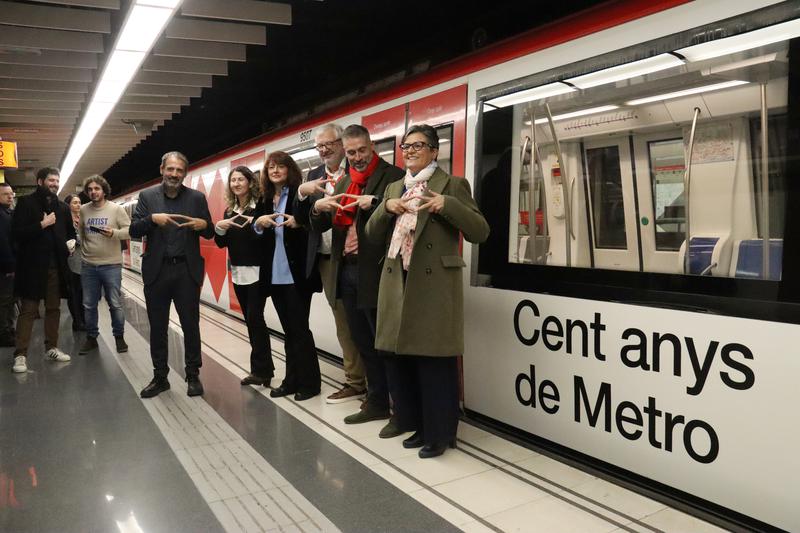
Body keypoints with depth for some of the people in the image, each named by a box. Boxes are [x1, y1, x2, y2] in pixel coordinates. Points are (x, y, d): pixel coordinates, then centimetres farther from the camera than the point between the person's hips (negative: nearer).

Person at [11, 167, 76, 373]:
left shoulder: (63, 207, 12)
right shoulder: (26, 203, -2)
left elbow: (70, 231, 24)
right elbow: (17, 233, -10)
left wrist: (71, 241, 4)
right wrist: (42, 224, -17)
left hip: (56, 265, 5)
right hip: (32, 265, -5)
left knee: (54, 308, 11)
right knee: (28, 310, -3)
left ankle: (51, 348, 22)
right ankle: (20, 354, 0)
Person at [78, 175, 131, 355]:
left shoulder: (116, 209, -4)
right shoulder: (83, 210, 5)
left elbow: (129, 230, -7)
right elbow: (79, 233, 11)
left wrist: (114, 233, -21)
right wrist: (82, 253, 0)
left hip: (111, 265, -3)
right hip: (88, 265, 3)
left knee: (115, 304, 2)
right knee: (89, 305, 11)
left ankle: (119, 337, 17)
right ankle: (91, 337, 24)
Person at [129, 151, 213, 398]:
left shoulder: (197, 197, 3)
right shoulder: (147, 196, 4)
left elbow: (210, 233, 6)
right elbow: (133, 231, -1)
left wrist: (204, 224, -16)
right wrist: (152, 219, -19)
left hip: (187, 270, -1)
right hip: (157, 270, 1)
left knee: (191, 325, 5)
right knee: (157, 327, 9)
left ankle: (193, 376, 18)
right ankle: (160, 377, 22)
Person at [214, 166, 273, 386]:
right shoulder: (229, 211, 12)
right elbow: (221, 243, 12)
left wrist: (256, 223, -30)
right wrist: (219, 228, -7)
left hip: (257, 270, -6)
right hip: (237, 272, 6)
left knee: (255, 317, -8)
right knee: (250, 319, 8)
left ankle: (261, 369, 1)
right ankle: (261, 368, 16)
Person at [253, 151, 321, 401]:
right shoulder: (264, 201, 12)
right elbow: (253, 237, 12)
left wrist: (298, 223, -25)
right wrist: (259, 223, -7)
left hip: (297, 273, -6)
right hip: (274, 275, 6)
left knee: (299, 327, -1)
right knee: (288, 329, 12)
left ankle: (309, 382, 9)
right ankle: (292, 380, 20)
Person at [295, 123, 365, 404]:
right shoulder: (315, 176, 13)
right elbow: (301, 219, 8)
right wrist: (302, 192, -8)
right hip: (326, 260, 6)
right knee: (343, 324, 12)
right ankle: (355, 382, 22)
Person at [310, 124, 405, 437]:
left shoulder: (392, 176, -5)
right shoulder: (342, 183, 16)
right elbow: (320, 227, 14)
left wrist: (374, 202, -26)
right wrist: (318, 207, -6)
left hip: (375, 273, -7)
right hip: (346, 272, 7)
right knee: (363, 344, 15)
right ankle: (376, 404, 28)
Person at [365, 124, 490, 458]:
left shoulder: (453, 185, 1)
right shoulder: (393, 189, 17)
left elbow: (480, 232, -6)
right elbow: (373, 235, 14)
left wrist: (447, 204, -19)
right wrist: (386, 208, -4)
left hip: (435, 287, -5)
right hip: (399, 286, 6)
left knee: (436, 363, -1)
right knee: (406, 360, 11)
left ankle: (440, 433, 14)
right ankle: (419, 426, 26)